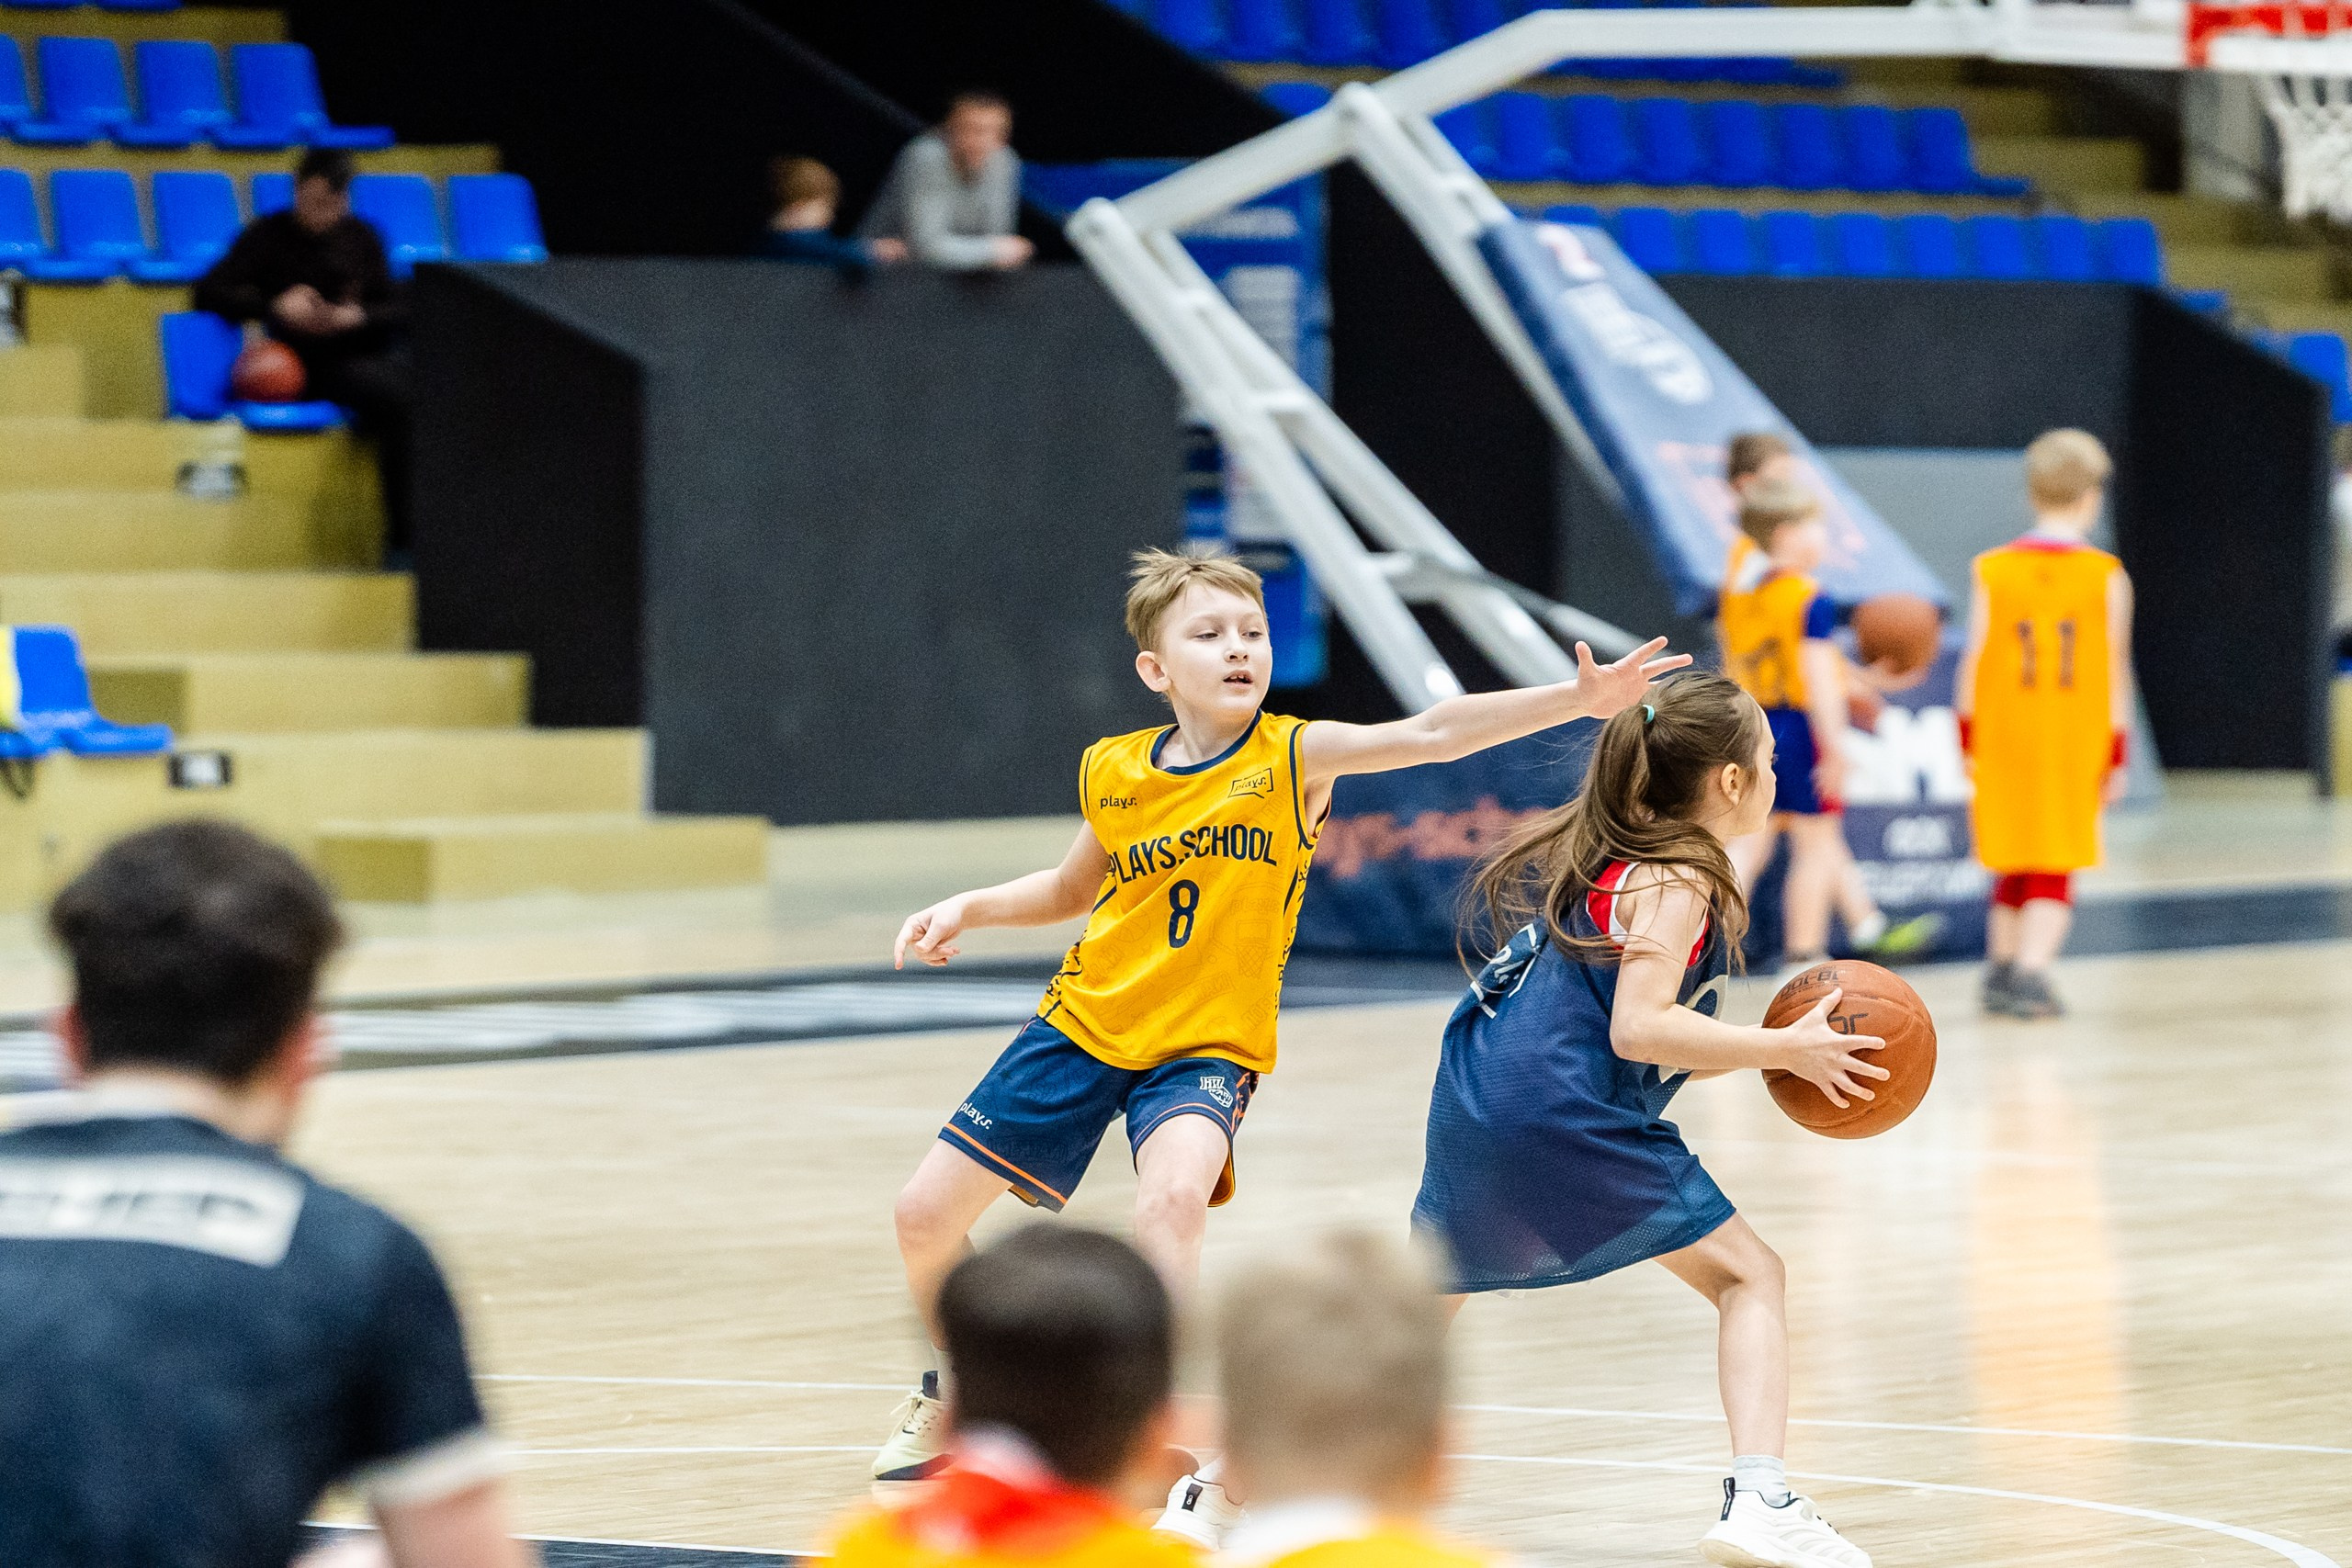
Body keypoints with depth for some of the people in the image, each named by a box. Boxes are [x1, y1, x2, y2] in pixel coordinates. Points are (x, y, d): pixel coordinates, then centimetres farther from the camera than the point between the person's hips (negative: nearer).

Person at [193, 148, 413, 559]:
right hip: (319, 362, -4)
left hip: (373, 350, 4)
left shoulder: (362, 236, 18)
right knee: (398, 401, -36)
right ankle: (402, 539, -34)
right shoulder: (269, 235, 7)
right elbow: (208, 294, 1)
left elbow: (399, 311, 14)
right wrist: (275, 306, -13)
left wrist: (355, 316, -8)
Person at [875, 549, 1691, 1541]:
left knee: (1171, 1202, -34)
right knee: (926, 1215, 4)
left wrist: (1577, 700, -41)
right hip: (1083, 1023, 4)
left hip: (1205, 1048, -4)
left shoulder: (1294, 756, -12)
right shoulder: (1113, 772, -2)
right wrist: (966, 911, 3)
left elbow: (1429, 733, -28)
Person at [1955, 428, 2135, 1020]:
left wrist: (1966, 742, 5)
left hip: (2004, 732, 2)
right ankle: (2030, 975, -9)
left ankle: (2000, 971, 20)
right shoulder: (2107, 577, -5)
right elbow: (2115, 672, -4)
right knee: (2056, 868, 4)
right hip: (2076, 740, -2)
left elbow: (1974, 661, -2)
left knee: (2012, 864, 17)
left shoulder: (1990, 571, -2)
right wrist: (2116, 755, 2)